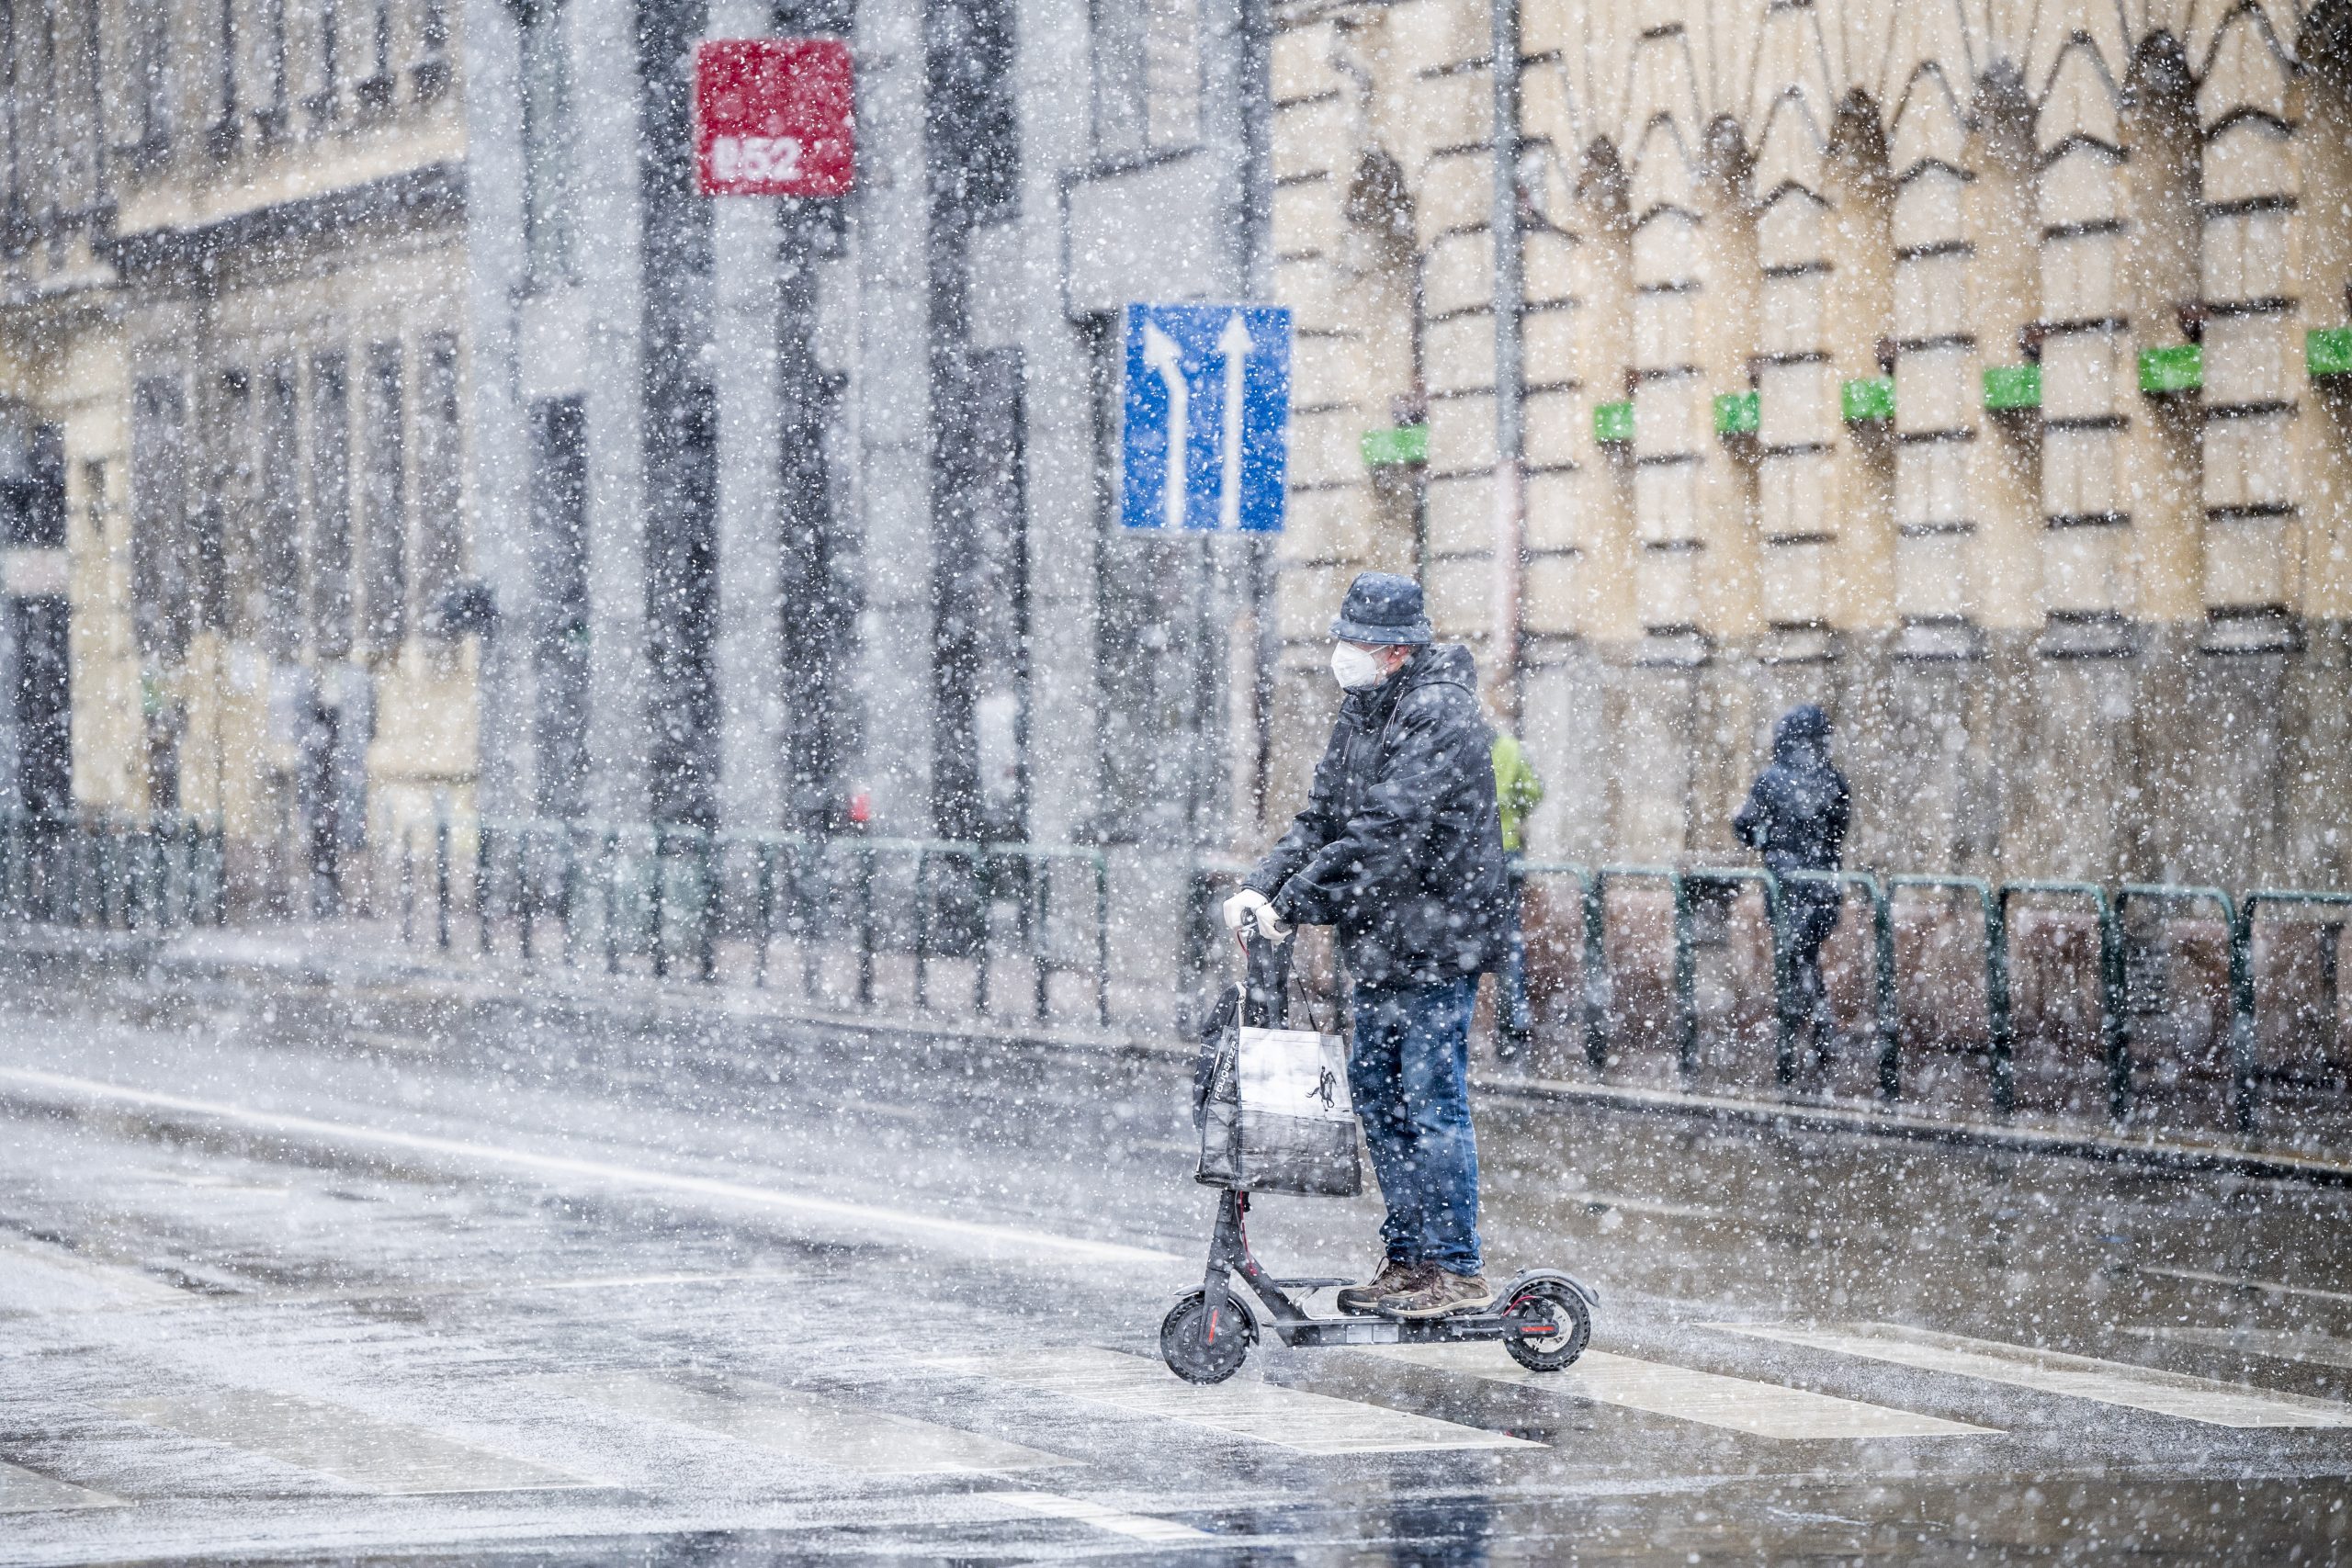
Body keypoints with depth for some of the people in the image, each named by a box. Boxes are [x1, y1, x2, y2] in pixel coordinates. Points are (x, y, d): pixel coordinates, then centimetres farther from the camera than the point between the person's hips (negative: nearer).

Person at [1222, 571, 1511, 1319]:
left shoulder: (1441, 715, -17)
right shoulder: (1362, 709, 12)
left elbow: (1385, 835, -24)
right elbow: (1323, 818, 13)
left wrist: (1293, 901, -22)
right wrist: (1260, 886, -3)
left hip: (1436, 939, -10)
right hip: (1380, 943, 10)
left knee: (1431, 1102, -7)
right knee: (1377, 1096, 12)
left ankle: (1456, 1269, -1)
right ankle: (1408, 1258, 20)